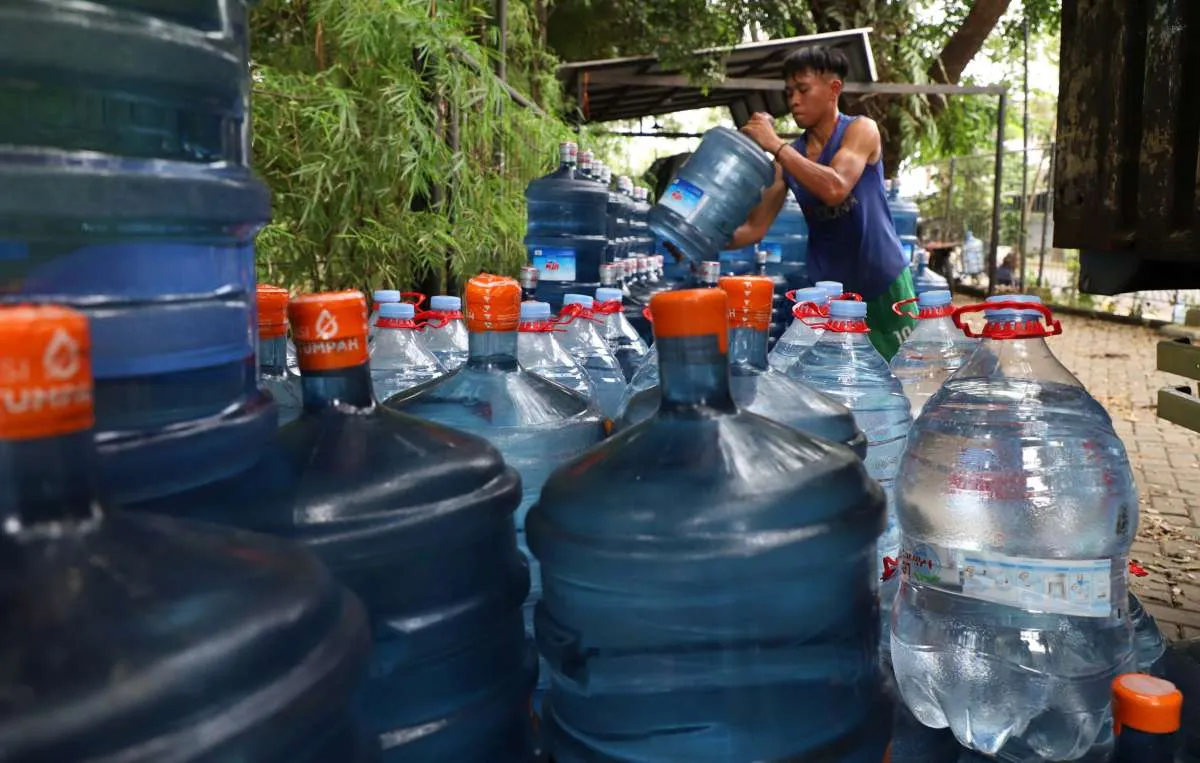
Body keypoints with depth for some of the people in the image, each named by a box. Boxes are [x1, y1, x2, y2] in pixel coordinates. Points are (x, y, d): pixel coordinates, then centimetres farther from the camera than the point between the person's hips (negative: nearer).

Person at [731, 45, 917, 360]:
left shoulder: (860, 130, -11)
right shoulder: (789, 157, 1)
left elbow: (835, 189, -30)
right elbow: (754, 228, -2)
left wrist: (776, 145, -25)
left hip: (882, 285, -3)